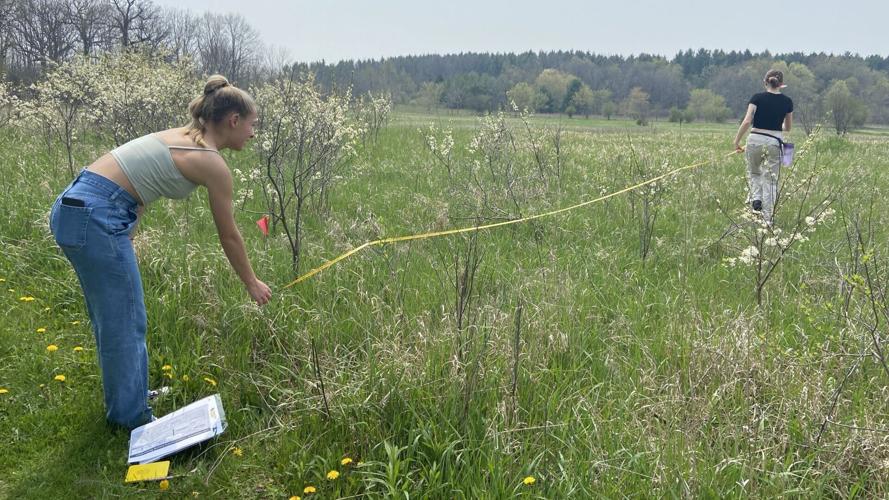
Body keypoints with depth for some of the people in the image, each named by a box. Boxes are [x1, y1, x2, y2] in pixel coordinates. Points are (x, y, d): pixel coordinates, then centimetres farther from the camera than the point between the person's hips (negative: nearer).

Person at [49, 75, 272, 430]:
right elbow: (229, 237, 1)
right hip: (96, 218, -10)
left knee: (112, 318, 22)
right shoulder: (213, 163, -8)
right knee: (126, 323, 5)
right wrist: (252, 284, 14)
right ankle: (132, 417, 21)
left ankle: (126, 398, 38)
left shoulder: (182, 137, 17)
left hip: (72, 207, 10)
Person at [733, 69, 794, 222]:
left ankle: (755, 198, -1)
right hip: (774, 142, 1)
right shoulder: (787, 102, 4)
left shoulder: (757, 98, -4)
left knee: (753, 172, 24)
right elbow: (788, 128, 13)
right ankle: (767, 219, 4)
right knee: (770, 181, 6)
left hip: (755, 140, -1)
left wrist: (737, 141, -6)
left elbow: (747, 121, -13)